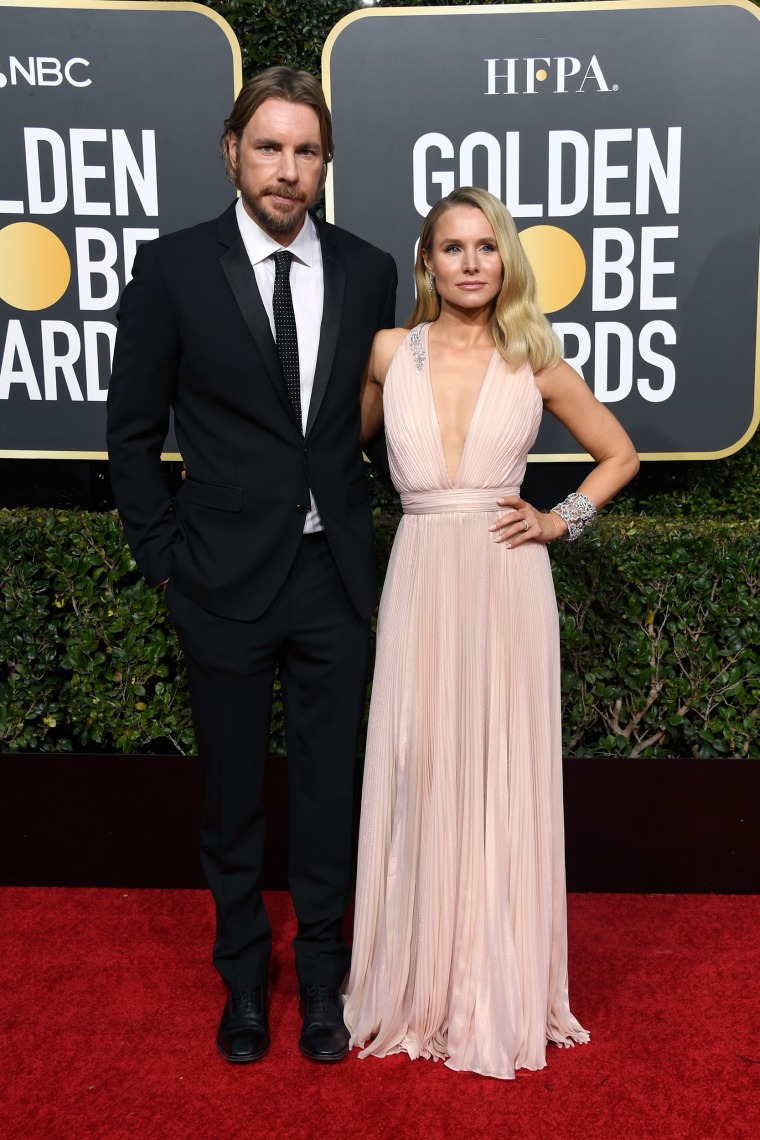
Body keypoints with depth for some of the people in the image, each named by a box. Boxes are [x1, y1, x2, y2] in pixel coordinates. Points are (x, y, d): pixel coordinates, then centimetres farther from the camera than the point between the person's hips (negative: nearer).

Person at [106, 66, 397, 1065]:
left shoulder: (368, 271, 3)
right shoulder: (172, 269, -4)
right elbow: (133, 430, 0)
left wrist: (367, 533, 6)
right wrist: (162, 555, -3)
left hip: (334, 576, 2)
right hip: (227, 576, -2)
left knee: (329, 789, 13)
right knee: (233, 794, 13)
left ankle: (322, 976, 34)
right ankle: (244, 974, 36)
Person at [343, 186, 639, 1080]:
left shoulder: (535, 363, 4)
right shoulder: (389, 353, 6)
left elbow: (619, 454, 14)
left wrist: (563, 518, 2)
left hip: (506, 583, -1)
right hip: (421, 580, 1)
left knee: (502, 777, 5)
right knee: (420, 777, 5)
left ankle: (500, 991, 22)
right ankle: (420, 986, 23)